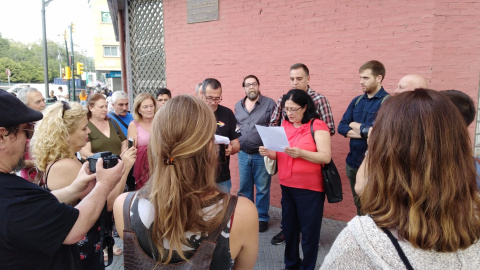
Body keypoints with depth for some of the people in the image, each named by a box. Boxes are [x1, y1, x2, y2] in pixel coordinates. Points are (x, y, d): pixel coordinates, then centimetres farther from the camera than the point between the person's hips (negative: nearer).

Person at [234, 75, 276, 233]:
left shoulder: (269, 104, -5)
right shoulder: (238, 105, 11)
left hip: (261, 154, -4)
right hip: (243, 153, 5)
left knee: (262, 188, 6)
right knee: (244, 187, 13)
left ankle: (262, 218, 22)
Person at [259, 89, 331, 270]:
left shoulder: (317, 126, -10)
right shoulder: (284, 126, 7)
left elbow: (326, 157, -16)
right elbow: (278, 155, 11)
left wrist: (301, 153, -29)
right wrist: (268, 153, -11)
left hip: (310, 189, -5)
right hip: (287, 186, 6)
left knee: (309, 231, 7)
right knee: (289, 227, 16)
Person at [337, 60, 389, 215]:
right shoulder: (356, 101, 9)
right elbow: (341, 127, 1)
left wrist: (355, 125, -4)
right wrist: (365, 132, -15)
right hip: (353, 162, 6)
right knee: (359, 205, 19)